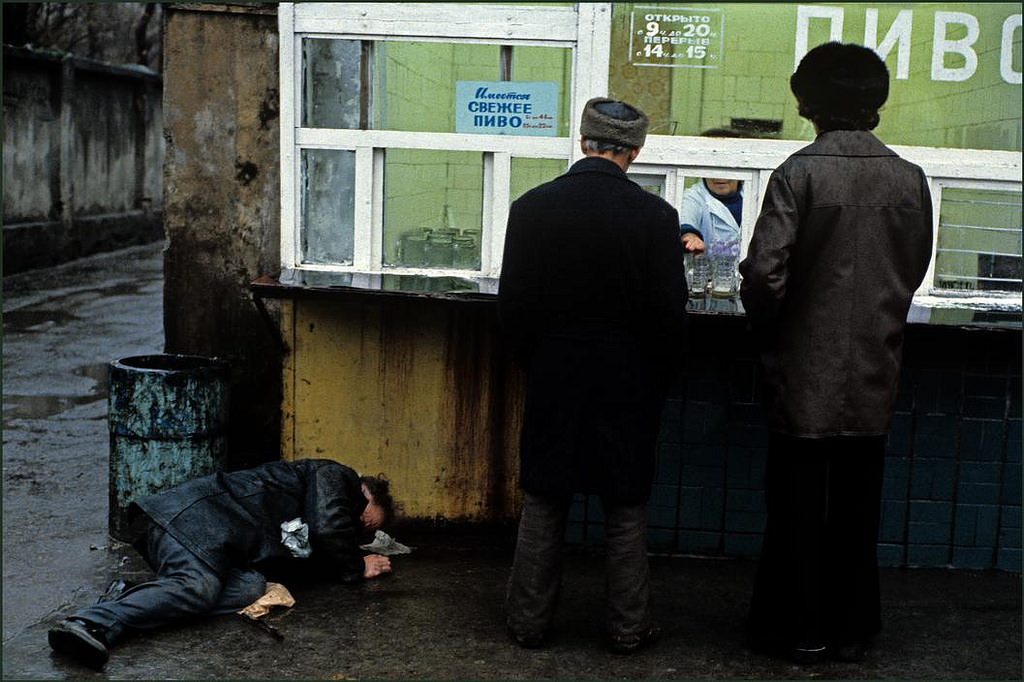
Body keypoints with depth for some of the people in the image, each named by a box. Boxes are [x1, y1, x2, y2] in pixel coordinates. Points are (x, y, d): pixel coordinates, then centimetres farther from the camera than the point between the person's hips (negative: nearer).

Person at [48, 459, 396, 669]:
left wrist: (356, 562, 22)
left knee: (250, 586, -16)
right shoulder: (334, 476, 6)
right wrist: (356, 568, 7)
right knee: (197, 586, -32)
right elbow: (328, 530, -10)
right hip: (198, 512, -9)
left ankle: (130, 597, -25)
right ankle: (91, 624, -48)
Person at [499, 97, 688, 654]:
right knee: (626, 511, 11)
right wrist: (656, 379, 8)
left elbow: (511, 306, -2)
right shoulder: (655, 216, -11)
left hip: (551, 383, 1)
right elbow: (670, 312, -7)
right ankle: (628, 627, 20)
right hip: (628, 387, -1)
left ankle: (529, 620, 21)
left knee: (543, 508, 12)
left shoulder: (531, 207, -7)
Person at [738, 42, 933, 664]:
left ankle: (798, 631, 19)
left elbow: (764, 271, -18)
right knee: (857, 507, 14)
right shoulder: (909, 180, 0)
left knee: (797, 507, 9)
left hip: (806, 373, -4)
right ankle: (851, 631, 25)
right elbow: (915, 270, 8)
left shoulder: (799, 174, -13)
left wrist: (768, 331, 0)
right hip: (874, 377, 4)